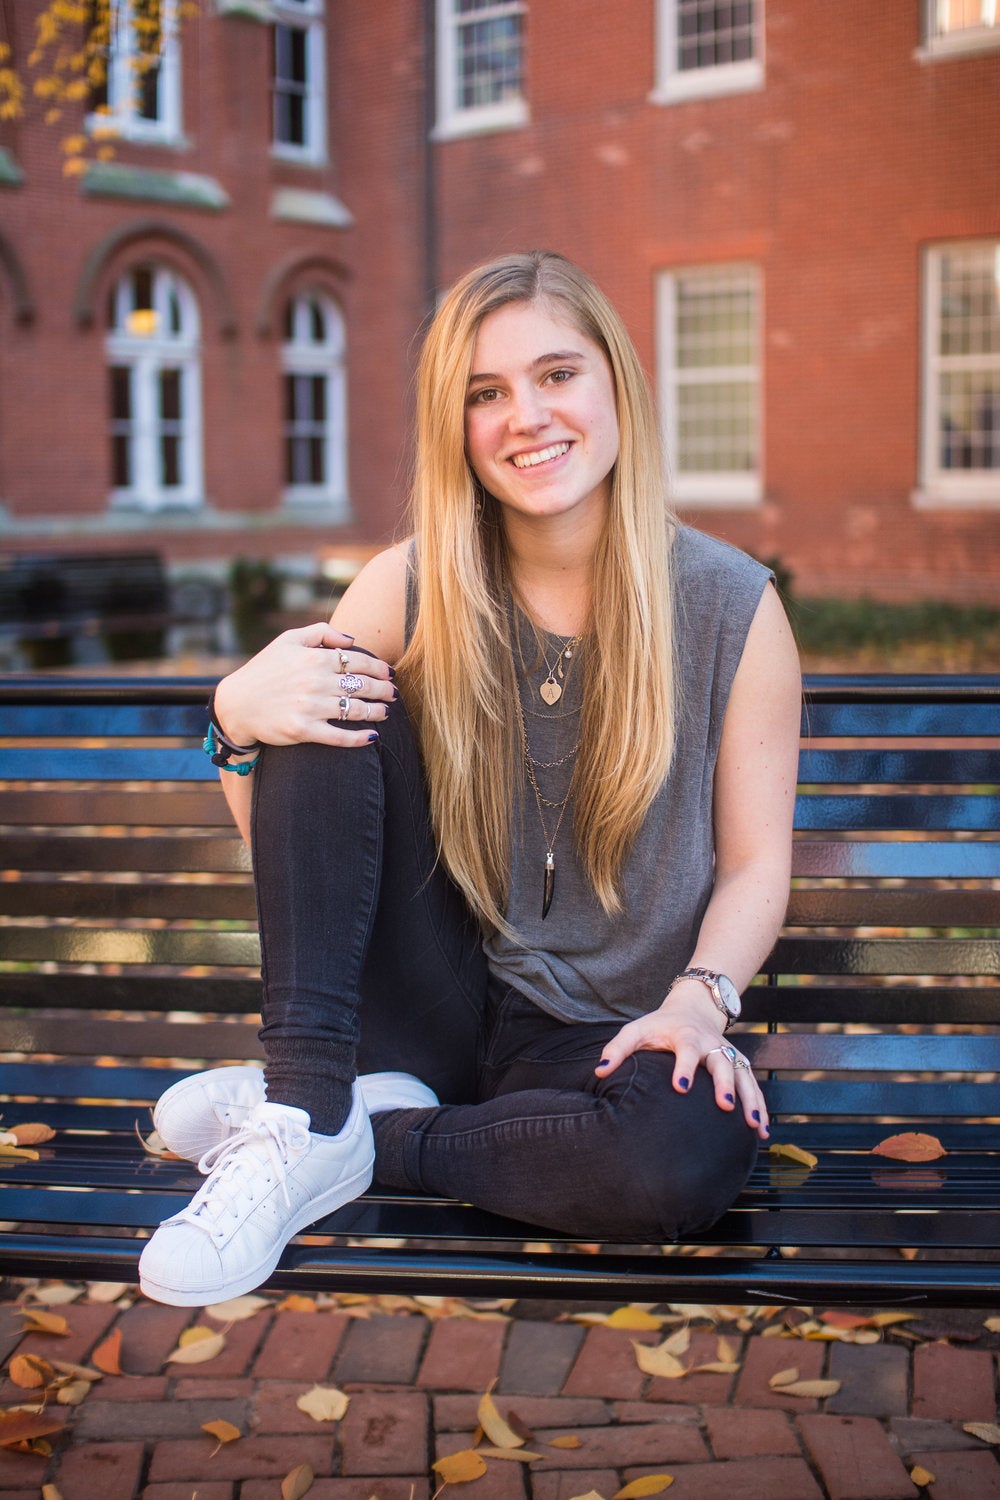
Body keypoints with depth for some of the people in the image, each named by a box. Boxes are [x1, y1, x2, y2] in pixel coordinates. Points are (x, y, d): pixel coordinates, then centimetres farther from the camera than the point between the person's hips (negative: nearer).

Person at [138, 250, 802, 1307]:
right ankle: (303, 1105, -20)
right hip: (435, 1007, 1)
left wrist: (699, 994, -21)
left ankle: (358, 1142, -14)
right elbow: (290, 840, 1)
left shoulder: (731, 606, -6)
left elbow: (756, 863, -2)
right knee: (322, 719, -19)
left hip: (603, 1035, -1)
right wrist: (238, 721, -20)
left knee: (694, 1151, -36)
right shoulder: (408, 592, -4)